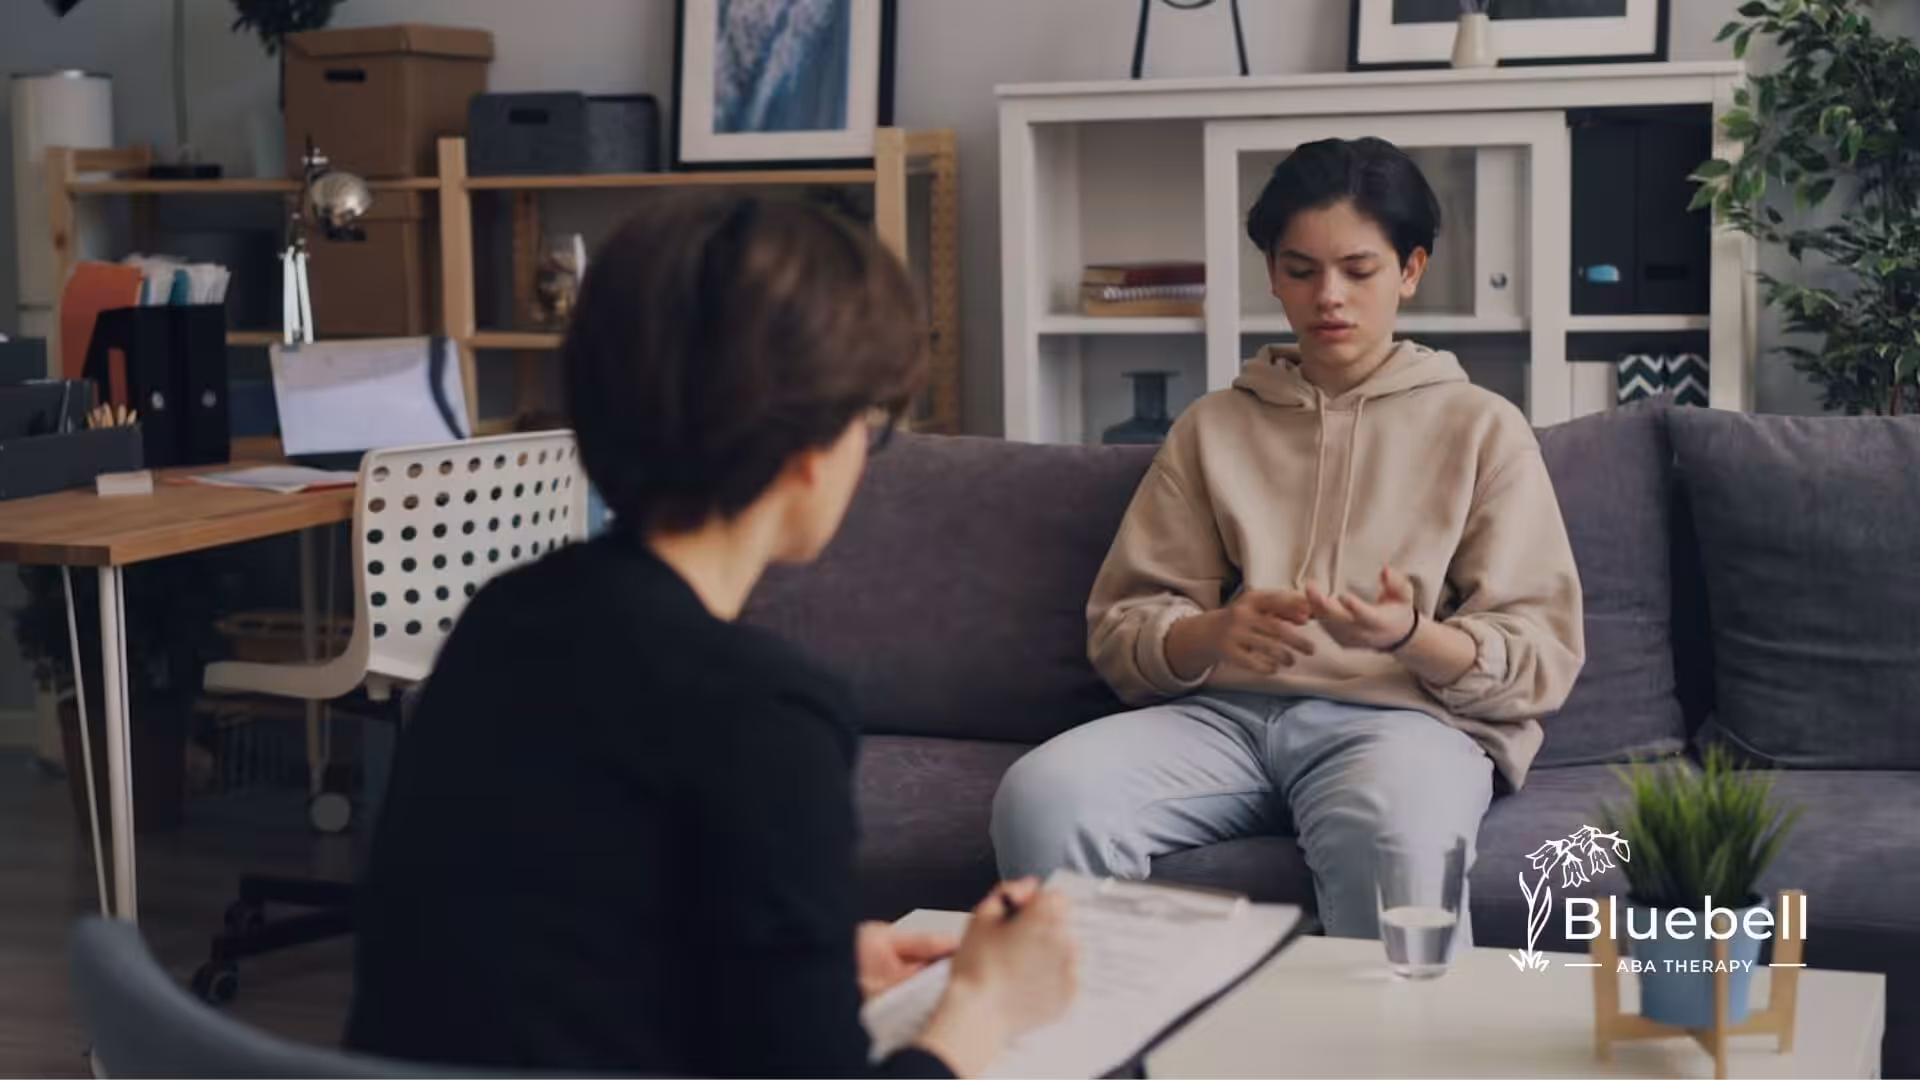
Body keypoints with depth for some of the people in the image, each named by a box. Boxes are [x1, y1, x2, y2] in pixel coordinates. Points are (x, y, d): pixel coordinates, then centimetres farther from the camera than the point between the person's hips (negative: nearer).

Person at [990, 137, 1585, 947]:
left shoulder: (1482, 428, 14)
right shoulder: (1211, 427, 21)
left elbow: (1541, 658, 5)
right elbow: (1120, 630, 12)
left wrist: (1413, 636, -16)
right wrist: (1213, 633, -11)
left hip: (1402, 714, -2)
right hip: (1224, 711, 3)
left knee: (1391, 834, -40)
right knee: (1040, 798, -29)